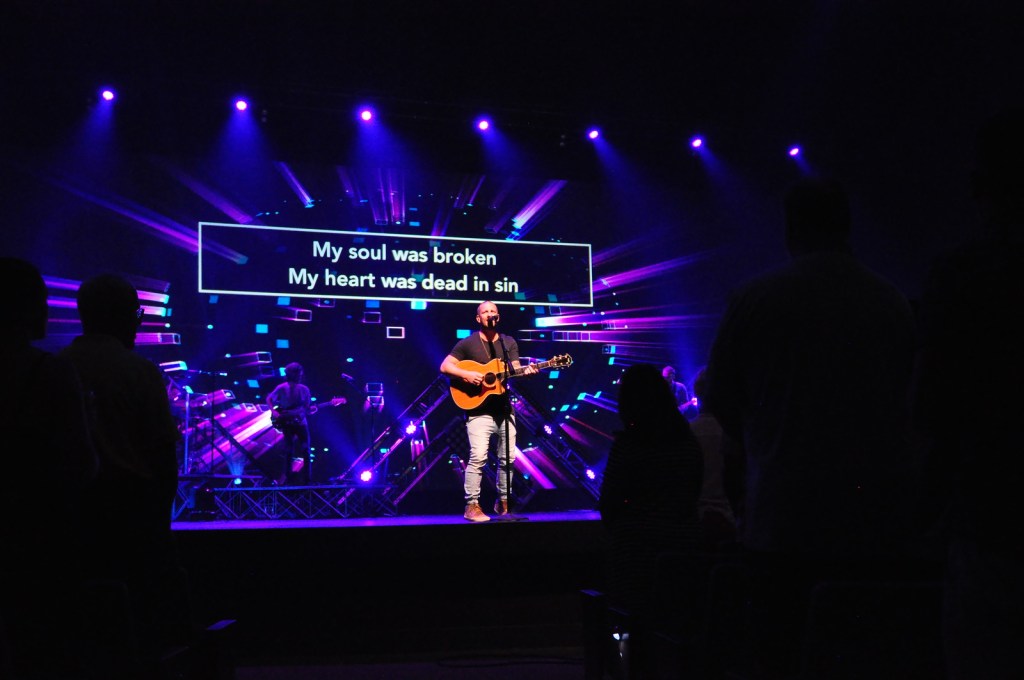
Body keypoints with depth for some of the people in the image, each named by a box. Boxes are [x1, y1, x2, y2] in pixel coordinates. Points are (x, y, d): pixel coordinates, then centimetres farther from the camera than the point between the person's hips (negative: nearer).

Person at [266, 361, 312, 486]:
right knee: (288, 450, -3)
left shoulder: (304, 389, 1)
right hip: (287, 423, -3)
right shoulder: (282, 388, -8)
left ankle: (306, 479, 7)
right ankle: (287, 477, 6)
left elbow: (307, 407, 6)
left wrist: (310, 410, -15)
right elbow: (269, 399, 0)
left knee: (305, 450, 1)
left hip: (301, 422, 3)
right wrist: (274, 411, -13)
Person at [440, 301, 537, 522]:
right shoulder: (467, 343, 0)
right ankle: (472, 506, -10)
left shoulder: (510, 343, 11)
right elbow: (445, 366, -3)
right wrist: (466, 374, -19)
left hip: (504, 409, 5)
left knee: (508, 457, 7)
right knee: (478, 456, -15)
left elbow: (514, 369, 2)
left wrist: (525, 371, -21)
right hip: (479, 410, -4)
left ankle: (503, 501, 23)